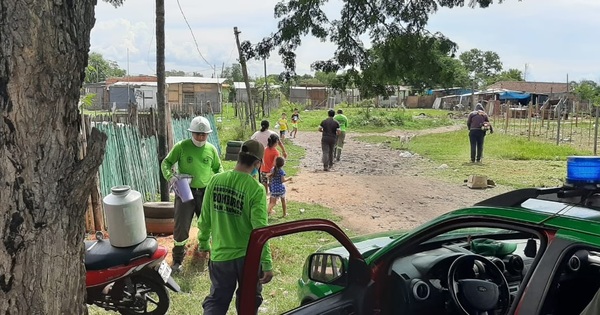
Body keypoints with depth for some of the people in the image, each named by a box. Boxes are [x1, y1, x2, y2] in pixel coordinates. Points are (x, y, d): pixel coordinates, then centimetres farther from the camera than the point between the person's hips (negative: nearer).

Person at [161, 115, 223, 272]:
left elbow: (218, 168, 15)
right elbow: (166, 162, -3)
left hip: (206, 192, 3)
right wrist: (170, 176, -21)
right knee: (181, 228, 0)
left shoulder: (211, 149, 1)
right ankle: (177, 260, 19)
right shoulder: (181, 146, -9)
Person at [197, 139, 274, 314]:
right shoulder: (256, 189, -18)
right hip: (249, 256, -3)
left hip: (220, 255, 3)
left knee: (216, 301, 17)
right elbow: (260, 229, -20)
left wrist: (203, 243, 18)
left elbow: (205, 218, 2)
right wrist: (267, 264, -15)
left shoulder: (215, 181, -6)